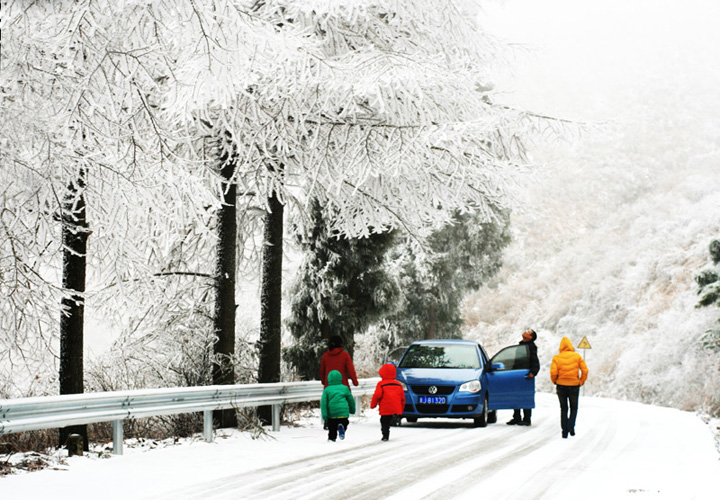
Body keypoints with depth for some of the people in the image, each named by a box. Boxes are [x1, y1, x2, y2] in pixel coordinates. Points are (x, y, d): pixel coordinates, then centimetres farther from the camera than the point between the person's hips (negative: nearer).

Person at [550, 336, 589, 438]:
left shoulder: (557, 357, -3)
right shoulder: (577, 356, 0)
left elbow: (553, 372, -13)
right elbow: (585, 370, -5)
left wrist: (555, 381, 6)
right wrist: (581, 382, 6)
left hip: (561, 385, 0)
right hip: (574, 385, 0)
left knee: (563, 409, 13)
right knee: (574, 408, 15)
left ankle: (565, 431, 7)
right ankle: (571, 425, -10)